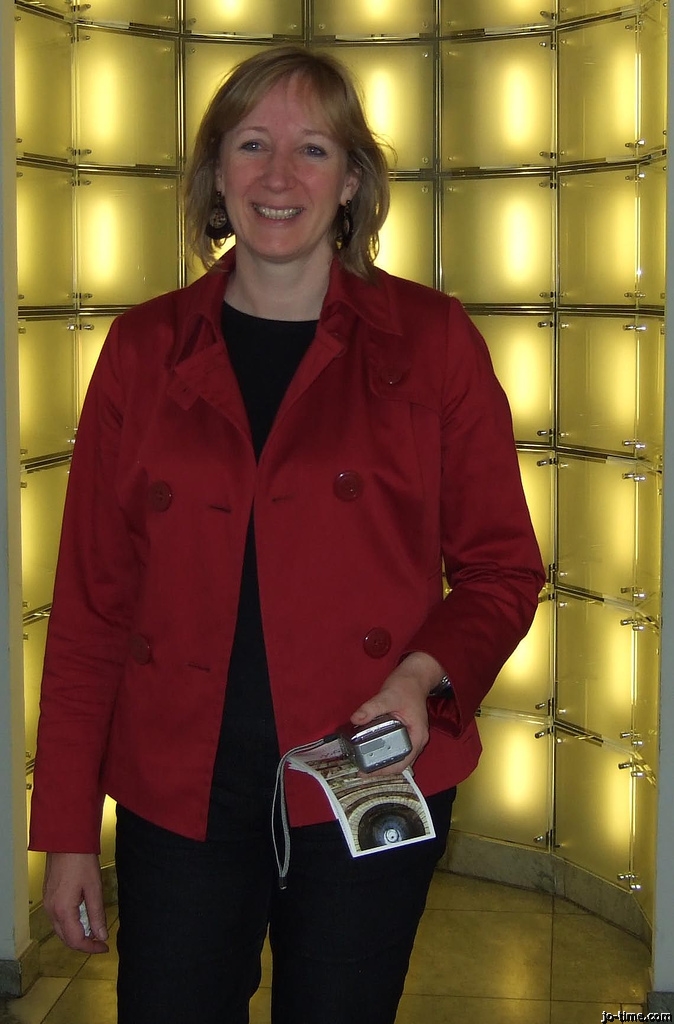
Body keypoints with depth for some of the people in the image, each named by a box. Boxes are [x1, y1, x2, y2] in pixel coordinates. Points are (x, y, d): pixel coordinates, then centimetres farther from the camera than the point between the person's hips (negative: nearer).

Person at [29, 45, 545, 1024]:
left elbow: (502, 566, 3)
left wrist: (427, 673, -17)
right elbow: (91, 602, 3)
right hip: (178, 792, 1)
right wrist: (68, 832, 2)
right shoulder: (144, 349, 3)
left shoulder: (428, 339, -1)